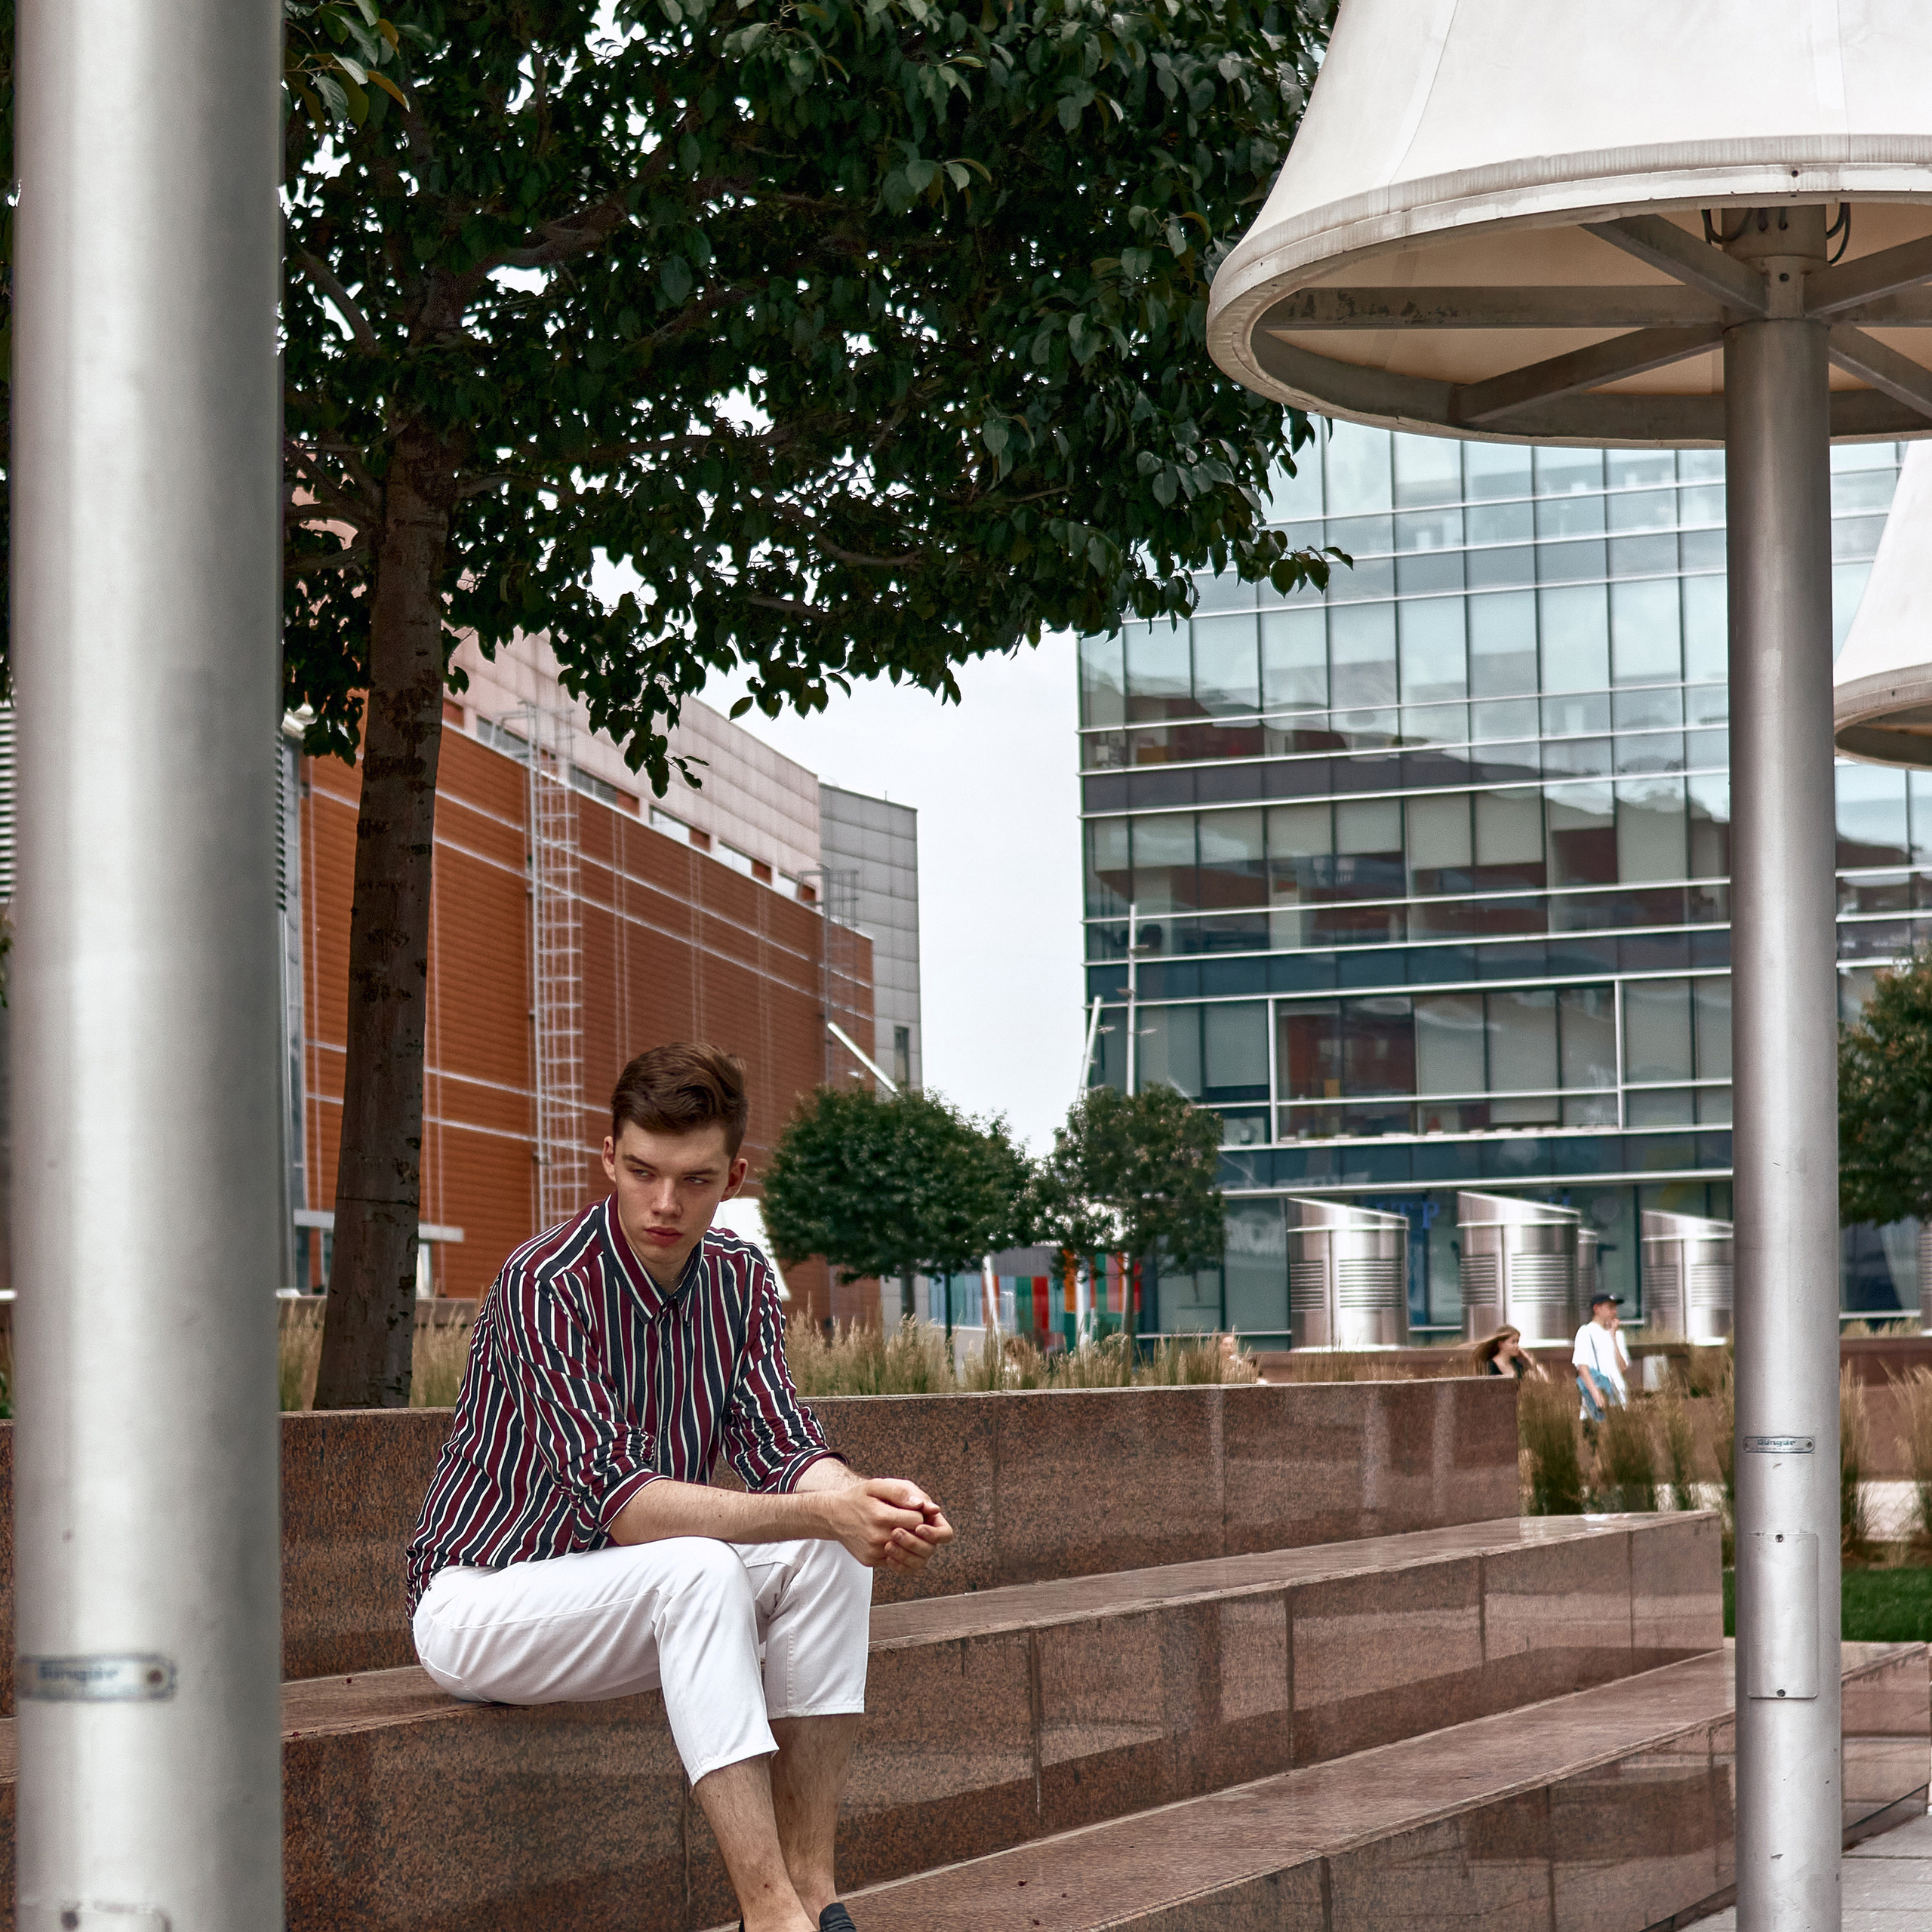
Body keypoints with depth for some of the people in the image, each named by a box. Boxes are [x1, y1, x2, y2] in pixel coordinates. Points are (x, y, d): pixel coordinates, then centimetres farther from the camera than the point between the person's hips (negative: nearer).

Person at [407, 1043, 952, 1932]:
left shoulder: (739, 1280, 0)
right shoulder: (546, 1284, -24)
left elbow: (783, 1450, -7)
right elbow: (615, 1500, -31)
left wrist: (868, 1496, -31)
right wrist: (818, 1511, -40)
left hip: (630, 1598, 7)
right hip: (479, 1599, -7)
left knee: (829, 1554, -16)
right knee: (700, 1567, -33)